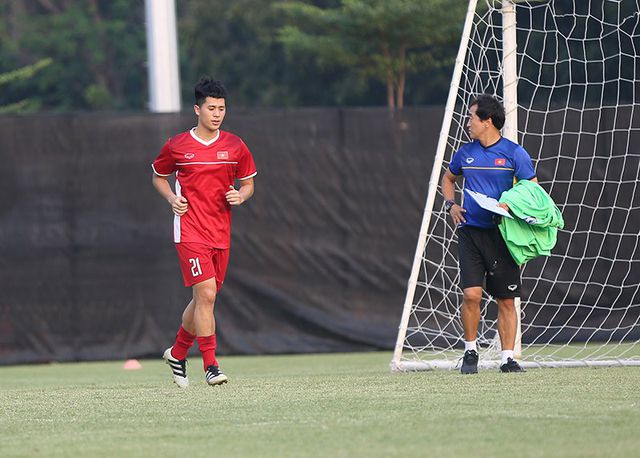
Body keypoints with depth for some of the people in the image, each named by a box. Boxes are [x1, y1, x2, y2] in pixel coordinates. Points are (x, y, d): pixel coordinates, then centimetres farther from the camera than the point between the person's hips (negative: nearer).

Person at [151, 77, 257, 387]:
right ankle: (210, 365, -13)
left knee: (203, 299, 12)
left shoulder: (235, 147, 5)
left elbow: (248, 183, 16)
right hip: (190, 231, -4)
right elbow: (158, 176, 15)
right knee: (206, 294, -16)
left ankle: (177, 353, 34)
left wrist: (241, 196, -6)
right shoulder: (176, 146, -1)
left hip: (221, 233, 4)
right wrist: (171, 198, -4)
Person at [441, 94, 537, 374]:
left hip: (501, 233, -2)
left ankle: (508, 358, 10)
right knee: (471, 293, -11)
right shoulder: (465, 153, 9)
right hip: (470, 232, 2)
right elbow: (448, 178, 28)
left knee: (506, 301, 2)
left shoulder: (514, 153, -3)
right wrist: (450, 204, 10)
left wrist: (511, 205, -18)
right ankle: (470, 351, 6)